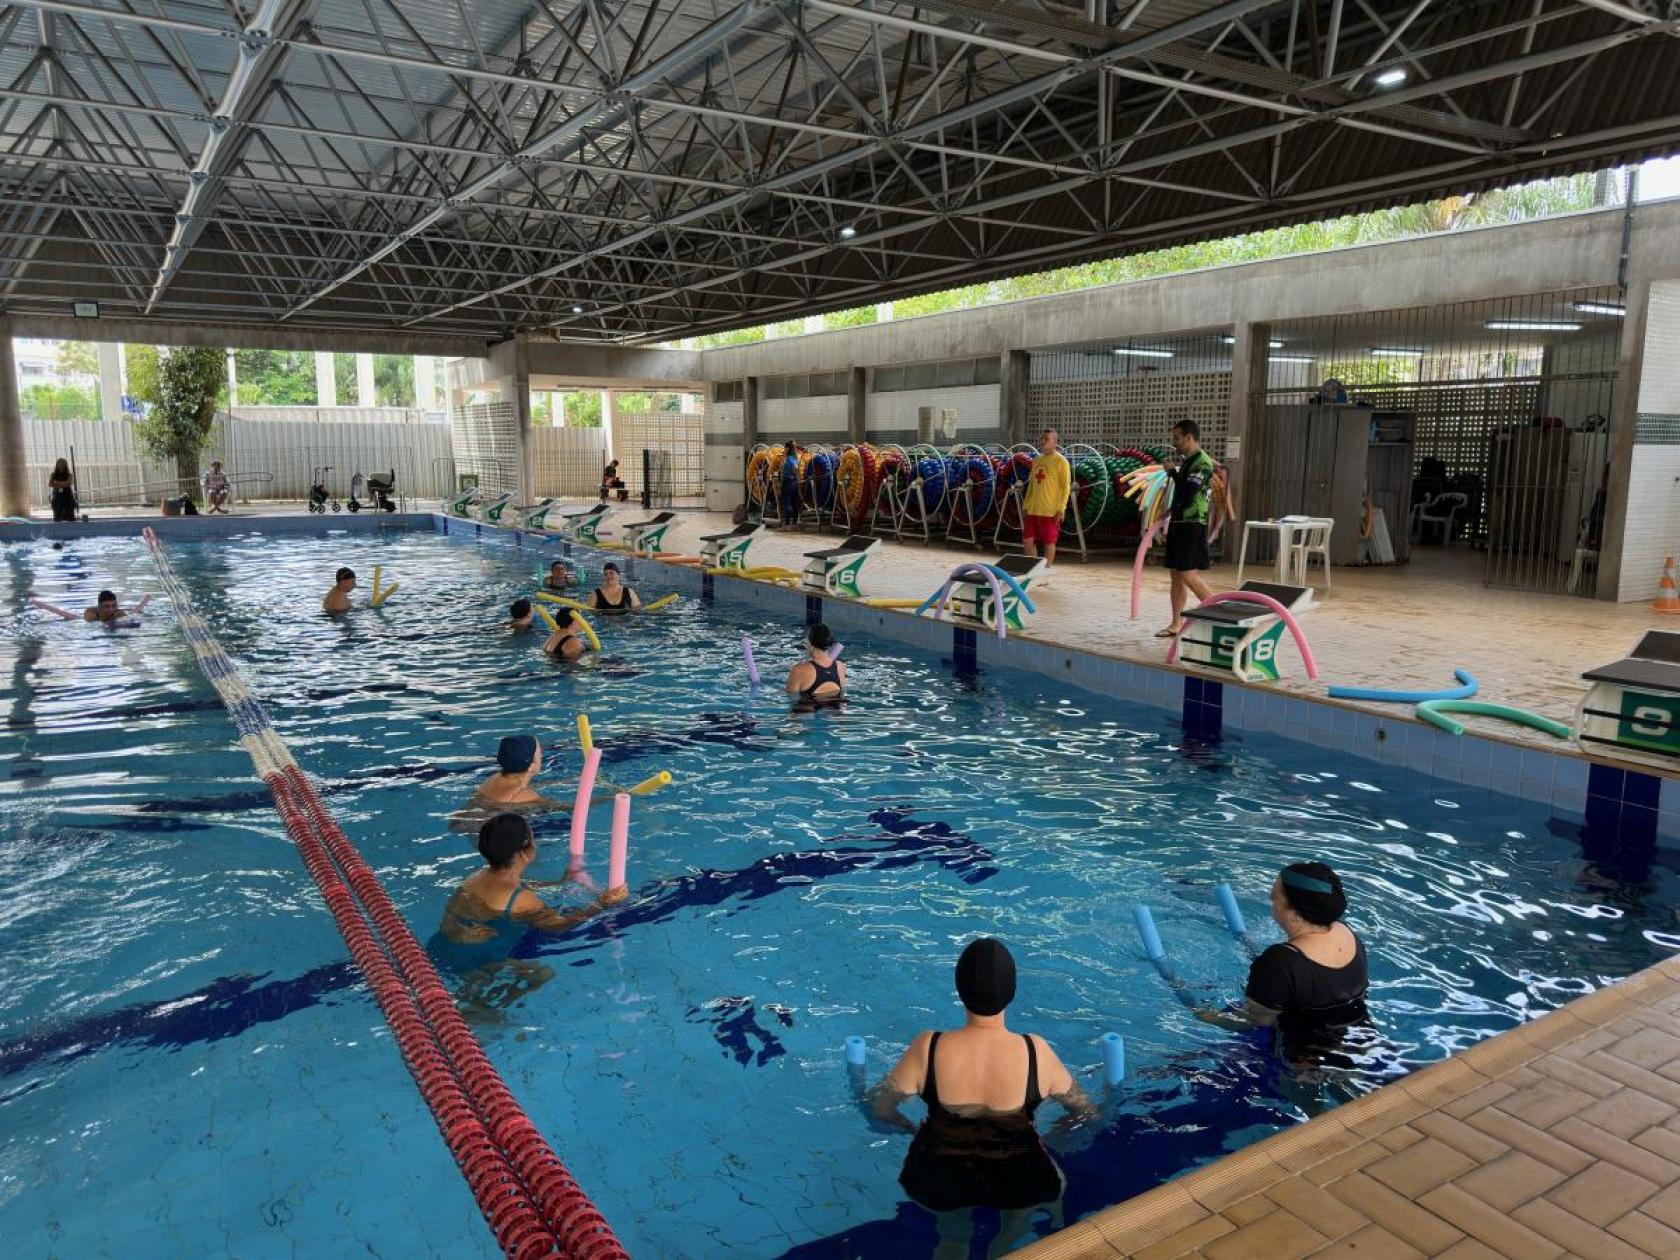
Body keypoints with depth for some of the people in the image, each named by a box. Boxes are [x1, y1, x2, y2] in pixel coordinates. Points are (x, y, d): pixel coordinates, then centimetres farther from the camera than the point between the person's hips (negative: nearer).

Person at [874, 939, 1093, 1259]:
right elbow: (1084, 1111, -3)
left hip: (937, 1184, 1)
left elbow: (881, 1109, -8)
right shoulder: (1036, 1051, -19)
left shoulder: (928, 1049, -21)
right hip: (1019, 1184, -1)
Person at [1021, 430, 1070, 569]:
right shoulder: (1037, 460, 14)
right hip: (1032, 510, 6)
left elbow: (1066, 486, -9)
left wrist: (1061, 509, -16)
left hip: (1050, 511, -6)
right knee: (1027, 539, 5)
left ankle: (1047, 568, 11)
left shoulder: (1060, 461, -6)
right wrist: (1025, 506, 14)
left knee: (1049, 542, 1)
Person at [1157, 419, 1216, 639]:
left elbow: (1187, 492, -23)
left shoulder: (1202, 462, -13)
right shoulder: (1187, 461, 16)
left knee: (1188, 575, -12)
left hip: (1192, 525, -9)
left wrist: (1172, 471, -12)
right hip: (1179, 523, 9)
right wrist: (1172, 510, 14)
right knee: (1176, 575, 9)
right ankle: (1176, 625, 13)